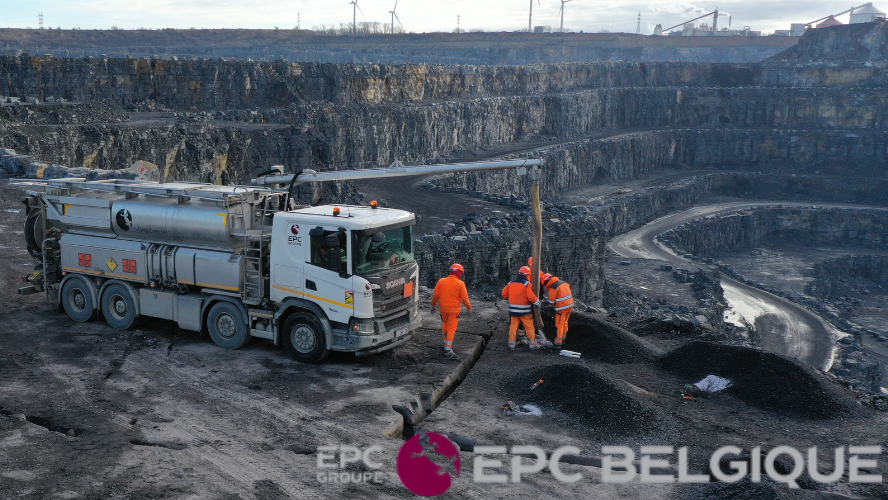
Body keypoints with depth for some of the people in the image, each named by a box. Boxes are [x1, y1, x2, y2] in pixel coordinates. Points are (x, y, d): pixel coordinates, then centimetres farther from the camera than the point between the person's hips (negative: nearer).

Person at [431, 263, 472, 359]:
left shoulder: (441, 281, -2)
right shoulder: (460, 284, -12)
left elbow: (435, 295, 2)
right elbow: (464, 298, -9)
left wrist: (433, 305, 15)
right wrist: (469, 307, 7)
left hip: (443, 308, 4)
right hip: (454, 309, -4)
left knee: (446, 325, 25)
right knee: (451, 329, -1)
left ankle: (446, 343, 36)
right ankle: (447, 349, -7)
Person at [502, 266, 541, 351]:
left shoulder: (511, 283, 3)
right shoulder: (527, 284, -13)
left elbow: (504, 294, 8)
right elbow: (531, 296, -21)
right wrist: (537, 302, -5)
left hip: (513, 310, 4)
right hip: (524, 311, -4)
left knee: (513, 326, 12)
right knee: (529, 327, 9)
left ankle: (511, 345, 11)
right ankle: (532, 344, 15)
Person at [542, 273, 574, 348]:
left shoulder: (552, 288, -17)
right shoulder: (563, 282, 8)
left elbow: (551, 301, -11)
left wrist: (554, 304, 11)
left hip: (562, 308, -8)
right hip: (570, 305, 8)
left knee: (559, 325, -1)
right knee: (564, 323, 22)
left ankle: (558, 343, 0)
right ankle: (563, 339, 33)